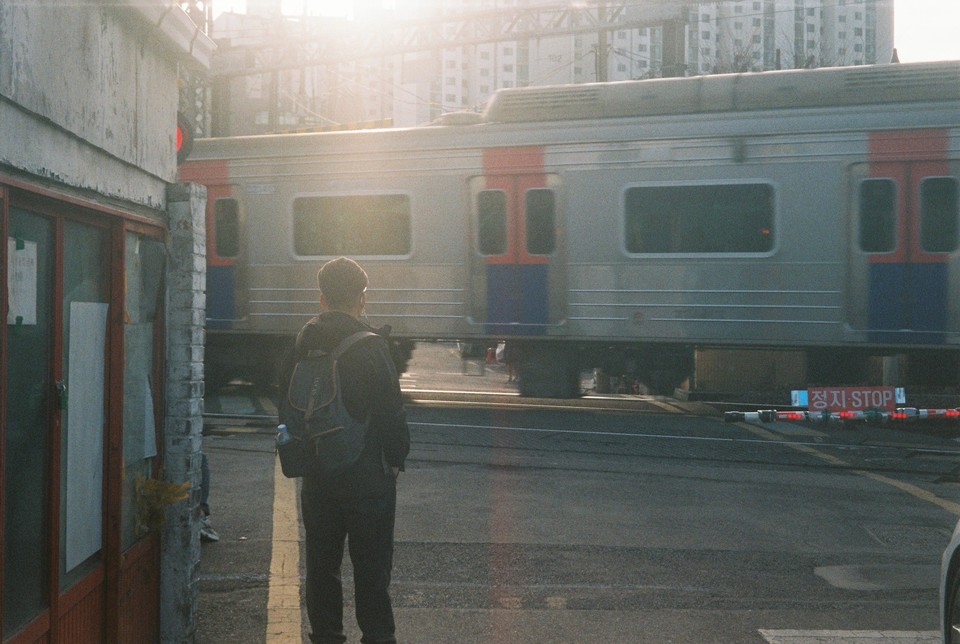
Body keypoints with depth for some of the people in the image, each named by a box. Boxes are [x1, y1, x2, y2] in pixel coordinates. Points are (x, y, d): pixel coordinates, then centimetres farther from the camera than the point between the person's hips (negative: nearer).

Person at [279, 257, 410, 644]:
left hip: (316, 474, 5)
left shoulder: (301, 344, 1)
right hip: (368, 474, -4)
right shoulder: (371, 346, -14)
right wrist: (396, 459, -1)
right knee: (371, 567, 5)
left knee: (321, 564, 14)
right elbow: (391, 410, -13)